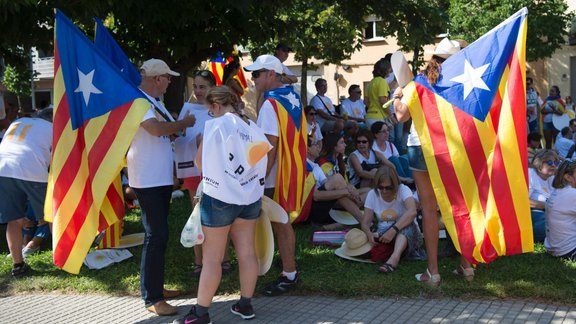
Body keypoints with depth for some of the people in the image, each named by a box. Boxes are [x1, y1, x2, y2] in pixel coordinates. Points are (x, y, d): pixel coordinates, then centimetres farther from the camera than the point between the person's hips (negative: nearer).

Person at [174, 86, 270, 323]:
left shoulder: (216, 125, -11)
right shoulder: (254, 128, 5)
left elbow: (200, 161, -7)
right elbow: (260, 163, 10)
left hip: (220, 198, -6)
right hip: (250, 197, 6)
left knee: (212, 258, 0)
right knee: (247, 253, 11)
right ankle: (245, 305, 20)